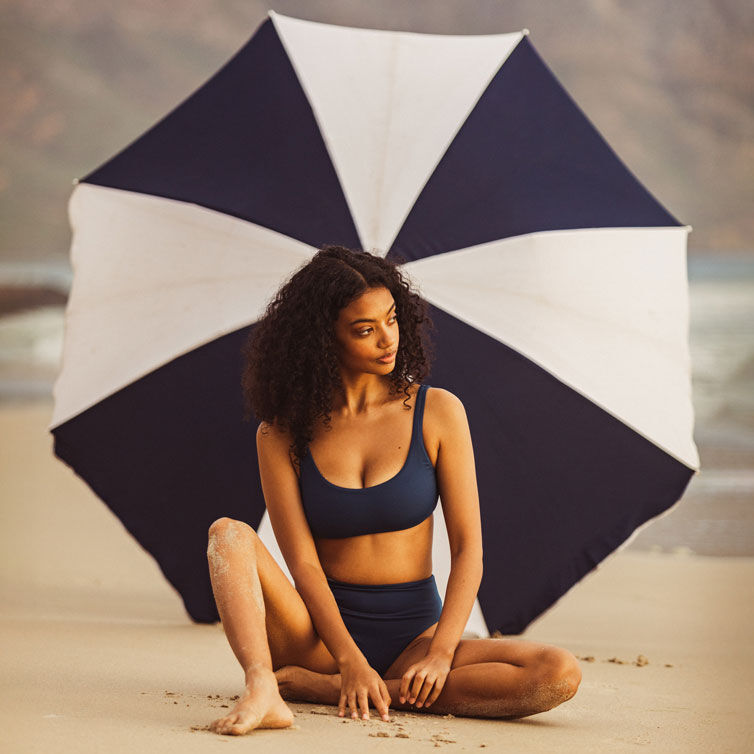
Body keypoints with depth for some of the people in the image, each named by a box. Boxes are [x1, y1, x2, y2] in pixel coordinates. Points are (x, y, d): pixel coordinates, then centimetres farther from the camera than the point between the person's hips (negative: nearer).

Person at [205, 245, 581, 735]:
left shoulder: (437, 413, 0)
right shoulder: (282, 434, 0)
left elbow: (468, 549, -4)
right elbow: (302, 561, -8)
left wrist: (440, 654, -18)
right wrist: (351, 661, -22)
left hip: (413, 635, 0)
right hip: (322, 636, 0)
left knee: (561, 675, -27)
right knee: (228, 534, -23)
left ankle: (317, 688, -28)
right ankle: (262, 694, -48)